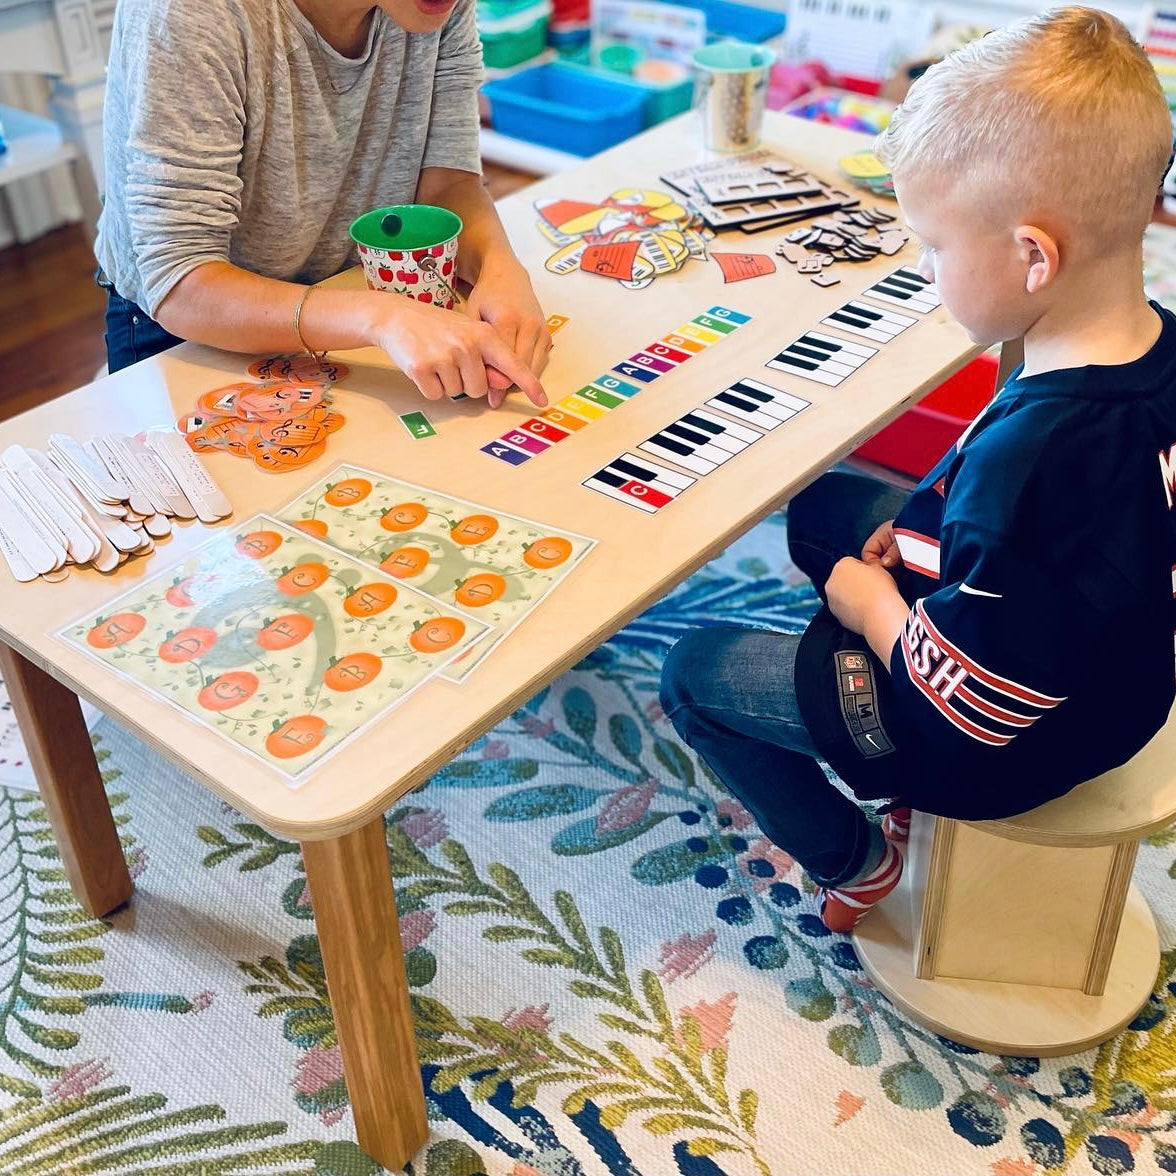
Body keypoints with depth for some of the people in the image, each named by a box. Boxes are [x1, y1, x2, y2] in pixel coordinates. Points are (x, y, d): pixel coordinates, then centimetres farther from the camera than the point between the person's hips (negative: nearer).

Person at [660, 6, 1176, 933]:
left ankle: (852, 864, 24)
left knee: (696, 672, 3)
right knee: (824, 504, 22)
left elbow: (966, 701, -31)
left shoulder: (1028, 453, -41)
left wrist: (871, 601, -14)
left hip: (1004, 743, -9)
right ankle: (892, 790, 31)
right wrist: (927, 531, -2)